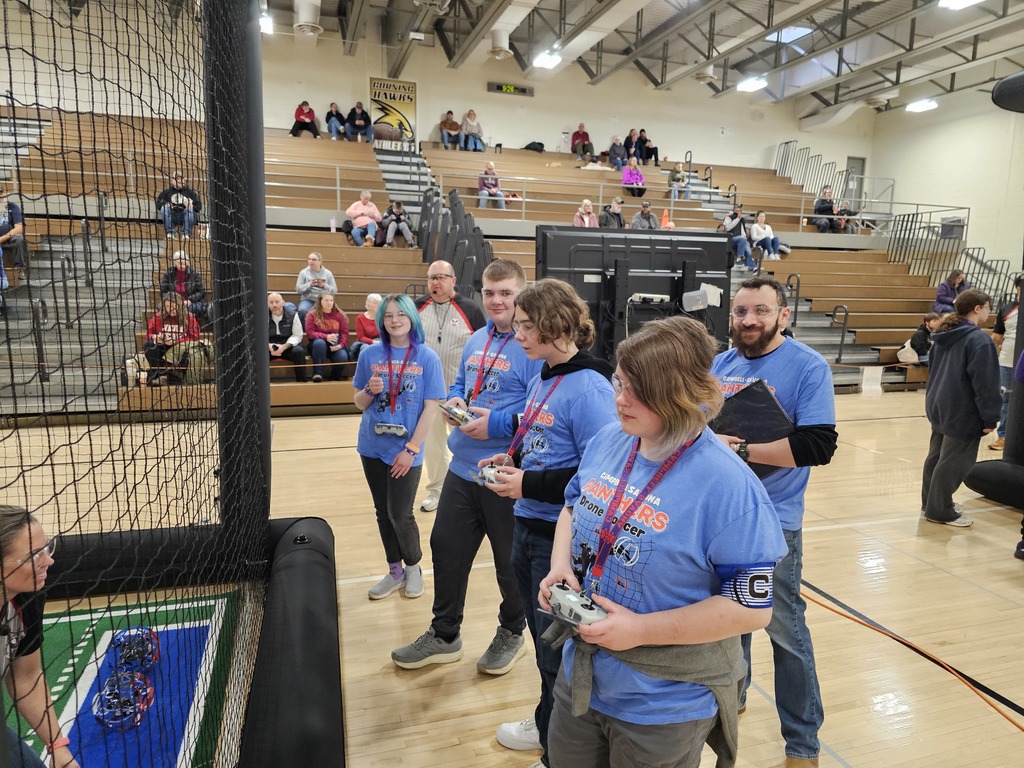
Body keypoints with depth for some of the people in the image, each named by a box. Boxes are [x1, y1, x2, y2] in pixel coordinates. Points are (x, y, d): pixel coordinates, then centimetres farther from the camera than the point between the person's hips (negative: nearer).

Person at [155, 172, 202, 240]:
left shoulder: (190, 192, 8)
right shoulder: (167, 192, 12)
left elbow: (198, 206, 1)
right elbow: (158, 204, 8)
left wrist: (191, 206, -21)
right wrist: (165, 205, -15)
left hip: (185, 217, -1)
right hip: (172, 218, 2)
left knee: (190, 209, -28)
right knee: (164, 208, -23)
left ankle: (186, 233, -24)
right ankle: (170, 233, -19)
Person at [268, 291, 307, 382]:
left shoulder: (292, 314, -5)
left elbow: (297, 335, -6)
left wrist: (284, 347, -22)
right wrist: (268, 346, -24)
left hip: (288, 345, 0)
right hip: (269, 345, 0)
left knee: (299, 351, -32)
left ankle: (301, 381, -21)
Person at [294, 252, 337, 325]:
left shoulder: (327, 273, 8)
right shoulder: (303, 272, 7)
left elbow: (334, 290, 4)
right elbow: (298, 289, 1)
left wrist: (324, 286, -14)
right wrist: (309, 284, -14)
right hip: (308, 300, 0)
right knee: (302, 311, -34)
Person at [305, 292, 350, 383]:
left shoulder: (339, 315, 6)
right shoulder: (312, 315, 0)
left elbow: (344, 333, 1)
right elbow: (310, 333, -9)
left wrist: (340, 345, -19)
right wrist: (326, 337, -25)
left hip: (335, 345, 1)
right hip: (318, 345, -1)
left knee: (342, 358, -30)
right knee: (320, 342, -38)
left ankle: (334, 377, 2)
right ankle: (318, 373, -30)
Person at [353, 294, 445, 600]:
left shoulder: (427, 357, -8)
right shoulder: (370, 354, 0)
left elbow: (431, 407, -9)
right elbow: (359, 403, 7)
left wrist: (411, 449, -13)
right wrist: (370, 390, -15)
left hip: (406, 451, -3)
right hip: (373, 447, 4)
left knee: (400, 515, -1)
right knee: (383, 512, 13)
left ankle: (413, 567, 26)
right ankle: (394, 571, 32)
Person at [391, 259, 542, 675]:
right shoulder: (476, 340, 10)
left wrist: (497, 423, -22)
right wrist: (454, 400, 0)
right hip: (463, 467, 8)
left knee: (510, 560, 12)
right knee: (446, 547, 16)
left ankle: (512, 633, 39)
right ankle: (444, 635, 36)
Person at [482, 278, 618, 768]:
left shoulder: (588, 387, -20)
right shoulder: (542, 379, 7)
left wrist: (529, 484, -22)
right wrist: (513, 460, 1)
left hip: (562, 536, -8)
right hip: (528, 527, 8)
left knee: (559, 652, 10)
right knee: (543, 639, 24)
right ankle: (549, 725, 46)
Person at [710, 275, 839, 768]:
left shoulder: (808, 366, -12)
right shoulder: (720, 364, 4)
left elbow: (819, 445, -21)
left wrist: (740, 449, -23)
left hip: (772, 521, -5)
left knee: (785, 630, 8)